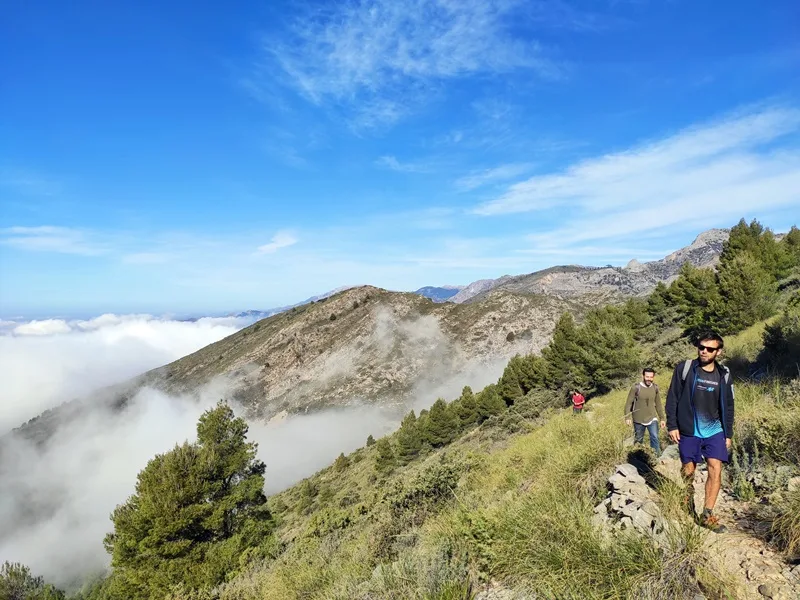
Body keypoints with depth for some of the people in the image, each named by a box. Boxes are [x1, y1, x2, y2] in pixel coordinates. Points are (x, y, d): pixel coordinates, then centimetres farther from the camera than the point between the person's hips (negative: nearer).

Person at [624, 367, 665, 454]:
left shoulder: (655, 388, 0)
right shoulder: (636, 388, -11)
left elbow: (658, 405, 11)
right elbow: (628, 403, -8)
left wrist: (662, 418, 11)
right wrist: (627, 417, -16)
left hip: (652, 419, 2)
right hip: (638, 420, -2)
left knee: (655, 438, -12)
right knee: (638, 440, 10)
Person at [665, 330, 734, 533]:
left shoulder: (724, 375, 2)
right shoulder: (684, 368, -7)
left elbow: (728, 406, 10)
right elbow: (672, 398, -5)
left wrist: (728, 434, 10)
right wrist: (672, 426, -8)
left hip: (714, 431, 2)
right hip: (688, 431, -2)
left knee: (716, 470, -7)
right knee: (688, 471, 8)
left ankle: (708, 515, 4)